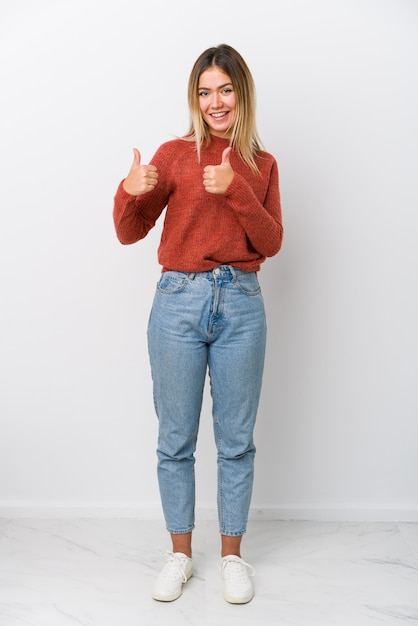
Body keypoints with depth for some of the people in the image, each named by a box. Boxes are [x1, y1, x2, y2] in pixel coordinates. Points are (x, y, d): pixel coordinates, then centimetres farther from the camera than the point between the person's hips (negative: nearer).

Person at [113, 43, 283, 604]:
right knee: (176, 438, 8)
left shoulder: (262, 165, 10)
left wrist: (236, 191, -13)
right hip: (179, 303, -1)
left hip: (241, 305, 2)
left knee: (237, 440, 9)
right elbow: (129, 233, 2)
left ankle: (232, 555, 27)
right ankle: (180, 554, 27)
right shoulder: (175, 154, 3)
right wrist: (130, 192, -19)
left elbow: (271, 243, 1)